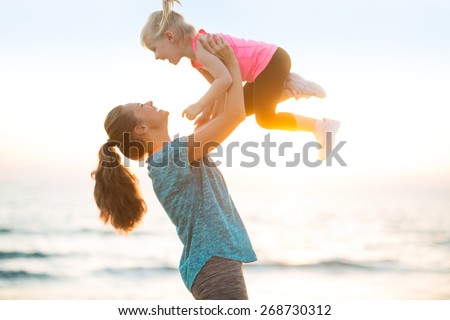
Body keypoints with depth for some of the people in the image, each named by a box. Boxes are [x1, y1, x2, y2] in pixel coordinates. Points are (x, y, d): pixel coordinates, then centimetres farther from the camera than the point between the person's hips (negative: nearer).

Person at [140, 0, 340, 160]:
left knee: (265, 119, -5)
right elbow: (217, 85, 13)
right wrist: (208, 114, 6)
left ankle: (320, 126, 2)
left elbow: (225, 79, -33)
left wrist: (199, 106, -27)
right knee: (243, 109, 21)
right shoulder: (196, 59, 9)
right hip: (268, 65, 10)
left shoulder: (201, 47, -22)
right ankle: (289, 88, 15)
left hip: (270, 61, -10)